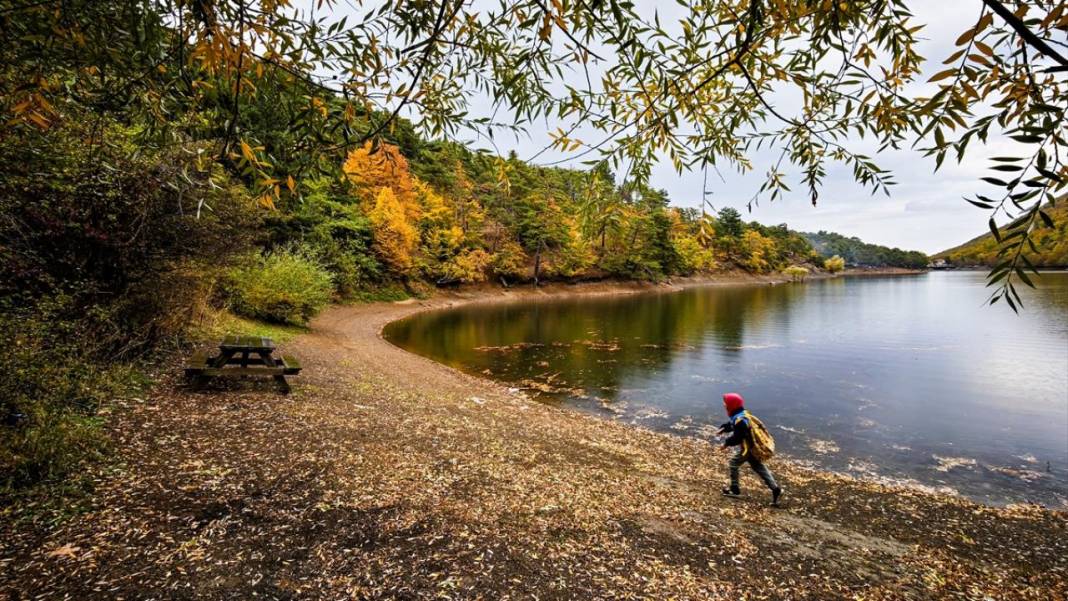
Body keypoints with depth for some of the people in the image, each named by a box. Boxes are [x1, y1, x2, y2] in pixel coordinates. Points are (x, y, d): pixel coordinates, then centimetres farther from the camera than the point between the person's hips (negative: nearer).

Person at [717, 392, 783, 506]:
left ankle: (734, 489, 14)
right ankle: (776, 489, 14)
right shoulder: (740, 415, 3)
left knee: (733, 464, 5)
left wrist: (727, 443, -13)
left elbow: (737, 438, -26)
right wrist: (724, 428, 8)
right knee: (759, 467, 14)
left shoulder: (739, 420, -29)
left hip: (747, 449, -10)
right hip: (753, 447, 10)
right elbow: (731, 424, 20)